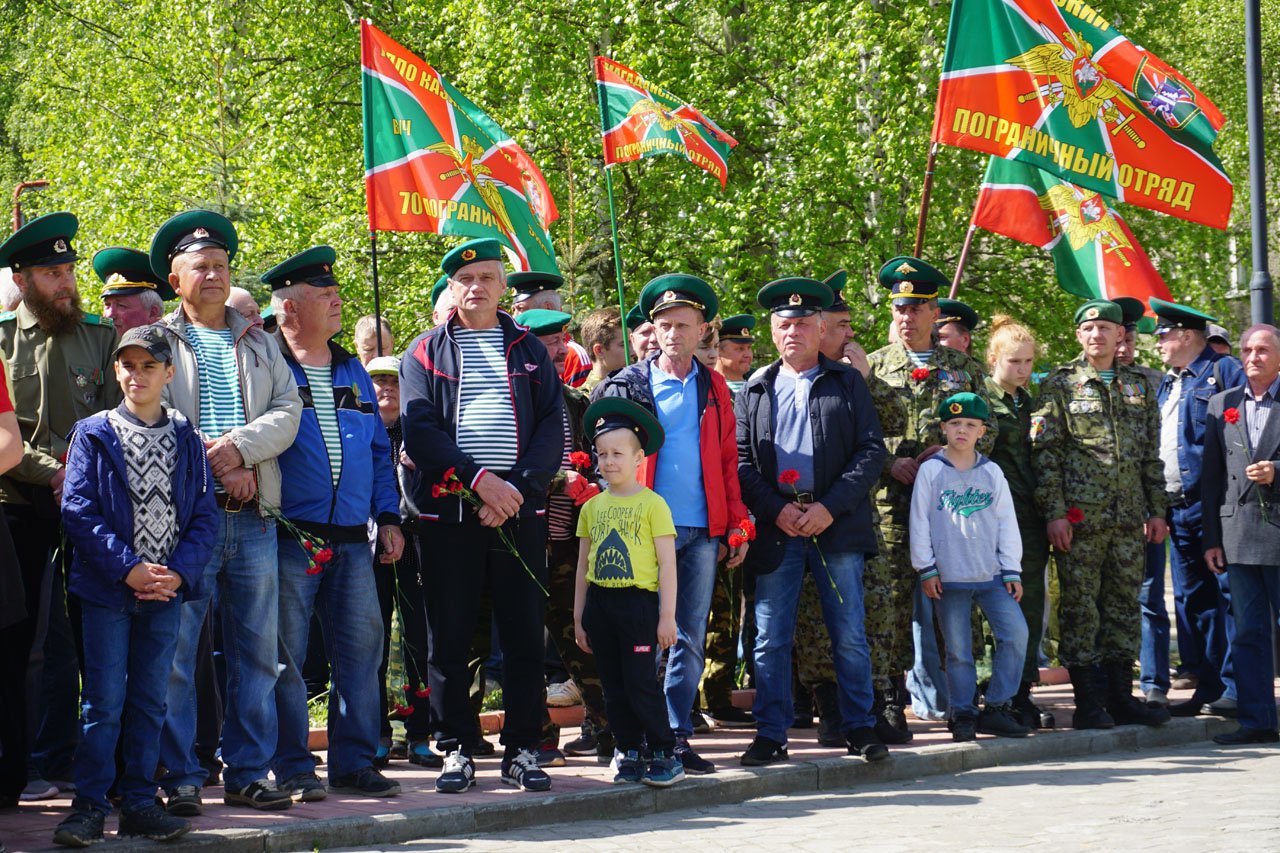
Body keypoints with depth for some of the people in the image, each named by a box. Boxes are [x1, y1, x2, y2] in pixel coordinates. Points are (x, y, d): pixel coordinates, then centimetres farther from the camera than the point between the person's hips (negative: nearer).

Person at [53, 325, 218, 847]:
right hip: (107, 588, -3)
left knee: (151, 701, 7)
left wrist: (178, 571, -9)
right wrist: (129, 568, -15)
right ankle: (89, 806, 3)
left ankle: (139, 804, 14)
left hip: (167, 589, 3)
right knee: (103, 700, -3)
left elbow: (205, 514, 6)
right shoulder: (93, 435, 0)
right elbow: (78, 511, -7)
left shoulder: (186, 441, 8)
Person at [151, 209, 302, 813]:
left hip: (253, 517, 4)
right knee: (175, 651, -6)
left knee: (257, 652, 6)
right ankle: (180, 778, 0)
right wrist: (215, 468, -12)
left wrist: (240, 447, -11)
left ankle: (248, 774, 13)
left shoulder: (260, 345, 19)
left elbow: (288, 412, 7)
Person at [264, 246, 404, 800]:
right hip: (289, 540, -5)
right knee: (287, 655, -3)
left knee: (361, 649, 3)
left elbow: (379, 451, 20)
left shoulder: (352, 372, 18)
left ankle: (354, 761, 11)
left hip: (352, 540, 5)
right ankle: (293, 768, 3)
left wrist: (388, 518, 14)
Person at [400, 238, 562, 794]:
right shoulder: (426, 352, 10)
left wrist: (518, 486, -10)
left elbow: (553, 427, 6)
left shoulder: (529, 351, 15)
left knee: (525, 637, 1)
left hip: (520, 513, 1)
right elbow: (419, 428, -2)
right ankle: (457, 749, 9)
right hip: (448, 513, -1)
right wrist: (478, 479, -14)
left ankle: (521, 749, 9)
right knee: (450, 638, 0)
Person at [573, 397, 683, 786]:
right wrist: (578, 618, 14)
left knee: (640, 685, -7)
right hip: (599, 603, 5)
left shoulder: (652, 504, -4)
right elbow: (583, 567, 15)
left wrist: (667, 615, -8)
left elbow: (667, 563, -4)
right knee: (613, 689, 8)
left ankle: (665, 755, 3)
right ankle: (631, 754, 16)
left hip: (638, 601, -5)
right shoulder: (592, 507, 11)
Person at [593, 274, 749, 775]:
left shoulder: (714, 389, 12)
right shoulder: (627, 386, 2)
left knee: (691, 637, 5)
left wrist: (737, 525, 8)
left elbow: (727, 460, 14)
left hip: (702, 531, 3)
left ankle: (678, 734, 11)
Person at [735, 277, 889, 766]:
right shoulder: (755, 390, 13)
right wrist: (776, 510, -9)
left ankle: (860, 728, 11)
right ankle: (771, 734, 7)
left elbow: (873, 451, 1)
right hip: (776, 528, 1)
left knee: (849, 634, 2)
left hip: (837, 525, -1)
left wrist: (830, 507, -10)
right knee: (771, 639, 1)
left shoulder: (847, 383, 9)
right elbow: (740, 460, 6)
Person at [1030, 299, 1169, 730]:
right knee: (1080, 606, -3)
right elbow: (1044, 452, -3)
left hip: (1129, 516, 4)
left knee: (1125, 605, 7)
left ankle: (1121, 696, 15)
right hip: (1080, 514, -4)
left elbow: (1151, 454, 17)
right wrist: (1054, 512, -11)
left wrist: (1157, 509, 11)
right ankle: (1087, 702, 2)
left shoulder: (1139, 385, 14)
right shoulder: (1059, 384, 1)